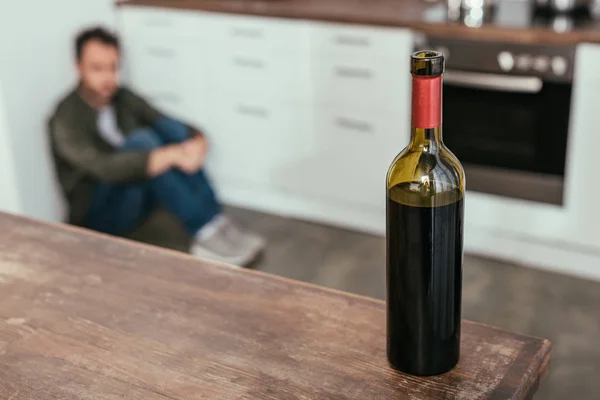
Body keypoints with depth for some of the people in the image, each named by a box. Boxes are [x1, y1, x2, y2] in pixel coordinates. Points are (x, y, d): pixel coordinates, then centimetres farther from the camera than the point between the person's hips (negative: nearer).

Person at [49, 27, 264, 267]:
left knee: (171, 129, -18)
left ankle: (218, 223, -25)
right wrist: (171, 155, -45)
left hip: (139, 191, 7)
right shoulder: (66, 120, -18)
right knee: (141, 140, -31)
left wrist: (198, 140, -27)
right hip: (99, 214, -6)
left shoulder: (122, 98, 3)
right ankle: (207, 234, -34)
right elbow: (103, 168, -36)